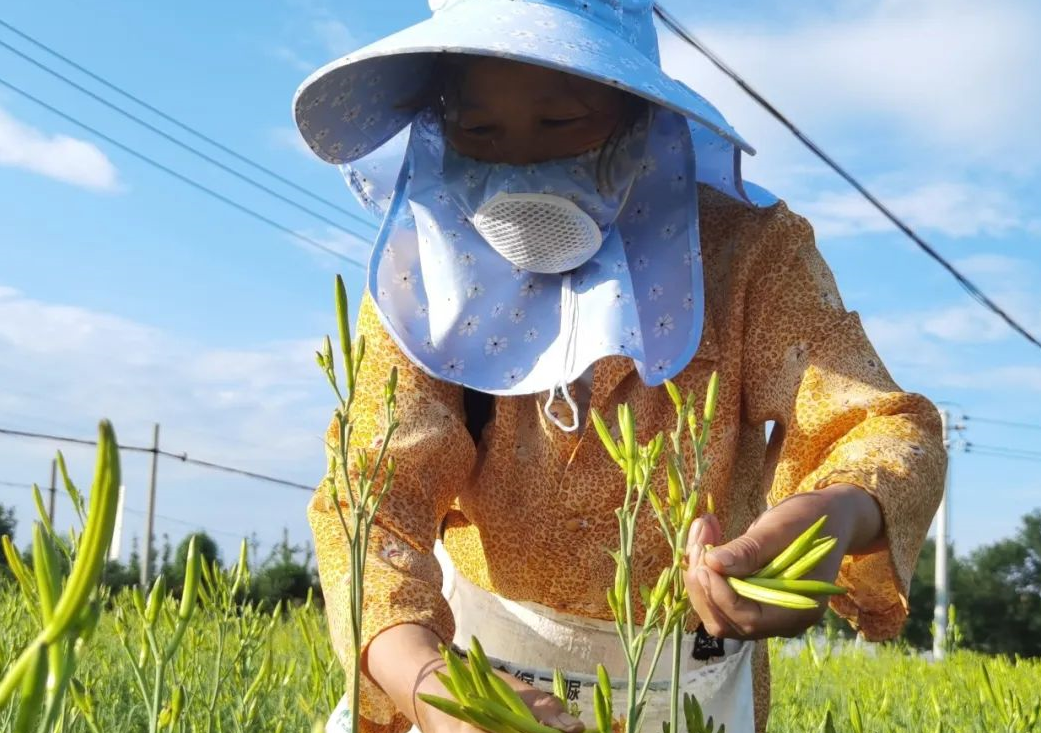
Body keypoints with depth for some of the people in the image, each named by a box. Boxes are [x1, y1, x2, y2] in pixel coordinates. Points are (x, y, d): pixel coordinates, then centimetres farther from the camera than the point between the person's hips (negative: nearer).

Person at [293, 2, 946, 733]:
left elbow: (885, 427, -23)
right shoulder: (425, 280, -14)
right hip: (471, 653, 1)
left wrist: (841, 512, -48)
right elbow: (375, 488, -24)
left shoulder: (744, 250, -15)